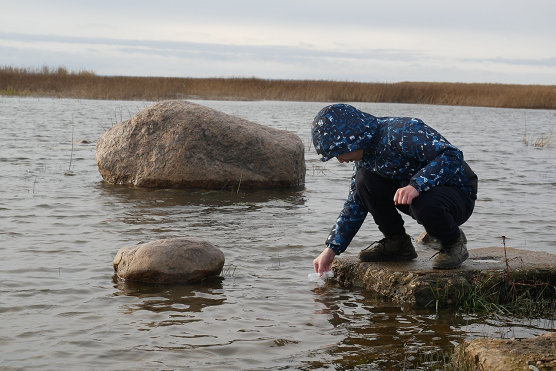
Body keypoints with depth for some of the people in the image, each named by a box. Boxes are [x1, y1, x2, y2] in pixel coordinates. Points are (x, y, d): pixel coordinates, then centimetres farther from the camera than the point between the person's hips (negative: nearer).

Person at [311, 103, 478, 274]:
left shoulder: (401, 132, -27)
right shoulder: (364, 154, 1)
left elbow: (451, 155, -34)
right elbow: (355, 205, 8)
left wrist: (416, 185, -45)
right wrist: (331, 249, 1)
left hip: (458, 196, -7)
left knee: (424, 204, -40)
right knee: (364, 180, -10)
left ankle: (454, 242, -8)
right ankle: (397, 243, 5)